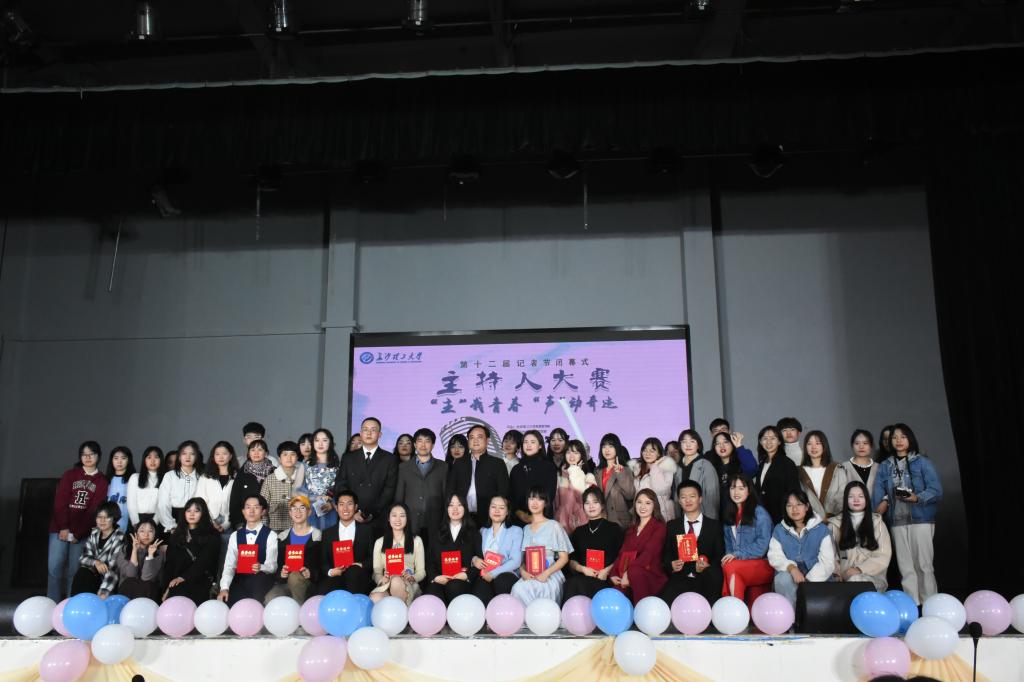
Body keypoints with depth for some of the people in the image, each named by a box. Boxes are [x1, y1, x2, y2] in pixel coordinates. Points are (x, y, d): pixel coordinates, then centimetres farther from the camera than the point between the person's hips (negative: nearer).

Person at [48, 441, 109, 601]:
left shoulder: (102, 481, 6)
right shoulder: (70, 474, 8)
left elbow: (94, 510, -2)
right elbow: (60, 501, -1)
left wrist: (77, 533, -10)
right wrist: (63, 527, -11)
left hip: (81, 532, 0)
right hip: (60, 528, 0)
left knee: (73, 570, -2)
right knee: (54, 567, -7)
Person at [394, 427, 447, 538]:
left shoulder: (443, 467, 10)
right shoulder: (403, 467, 12)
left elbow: (446, 496, 7)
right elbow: (398, 497, 10)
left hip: (434, 525, 0)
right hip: (410, 524, 0)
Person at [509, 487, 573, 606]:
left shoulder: (553, 526, 8)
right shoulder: (526, 529, 21)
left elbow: (564, 558, 4)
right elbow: (521, 557, 17)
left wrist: (546, 573, -12)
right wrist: (523, 571, -7)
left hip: (550, 574, -3)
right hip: (528, 576, 3)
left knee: (542, 589, -37)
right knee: (518, 588, -32)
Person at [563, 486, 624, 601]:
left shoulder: (614, 529, 12)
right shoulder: (579, 531, 23)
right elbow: (571, 560, 18)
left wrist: (607, 571, -10)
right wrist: (582, 569, -3)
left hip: (605, 579, -3)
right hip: (582, 576, 3)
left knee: (577, 583, -34)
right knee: (570, 583, -33)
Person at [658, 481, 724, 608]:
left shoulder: (714, 525, 11)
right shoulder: (672, 526, 16)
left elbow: (720, 555, 6)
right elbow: (665, 554, 15)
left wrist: (707, 567, -15)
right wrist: (671, 566, -8)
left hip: (706, 580, 0)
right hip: (680, 579, 0)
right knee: (663, 602, -31)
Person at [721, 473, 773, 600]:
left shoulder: (759, 513, -3)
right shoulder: (729, 515, 17)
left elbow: (762, 545, -10)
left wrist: (737, 554, -16)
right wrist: (729, 556, -2)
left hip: (762, 565, -4)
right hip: (735, 562, 4)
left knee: (730, 567, -33)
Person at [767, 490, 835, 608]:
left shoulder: (821, 529, 4)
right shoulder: (779, 530, 11)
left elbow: (827, 562, -6)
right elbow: (775, 556, -2)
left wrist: (809, 580, -20)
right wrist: (792, 568, -23)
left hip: (816, 579, -1)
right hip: (789, 575, 2)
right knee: (783, 579, -33)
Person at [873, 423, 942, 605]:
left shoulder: (923, 463, 2)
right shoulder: (885, 467, 12)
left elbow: (936, 491, -5)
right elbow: (878, 494, 5)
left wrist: (917, 498, -19)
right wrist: (881, 506, -12)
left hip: (921, 519, -3)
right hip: (896, 521, 3)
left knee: (923, 565, -4)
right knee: (905, 567, 5)